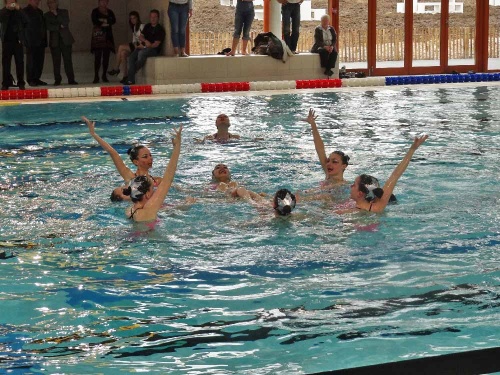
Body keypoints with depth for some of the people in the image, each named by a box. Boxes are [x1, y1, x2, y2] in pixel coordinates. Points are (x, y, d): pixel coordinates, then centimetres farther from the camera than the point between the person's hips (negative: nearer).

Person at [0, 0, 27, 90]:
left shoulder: (19, 12, 9)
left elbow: (25, 21, -6)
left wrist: (18, 9, -16)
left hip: (18, 40, 0)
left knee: (20, 62, 0)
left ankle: (21, 83, 3)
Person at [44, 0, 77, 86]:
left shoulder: (64, 12, 12)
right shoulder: (47, 15, 12)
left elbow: (66, 22, -5)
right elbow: (48, 27, -2)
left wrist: (56, 14, -9)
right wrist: (59, 26, -7)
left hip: (66, 39, 0)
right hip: (54, 41, 0)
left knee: (68, 60, -6)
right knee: (56, 61, -5)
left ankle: (71, 79, -7)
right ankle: (57, 80, -2)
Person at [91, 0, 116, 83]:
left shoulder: (110, 12, 17)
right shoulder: (95, 11, 7)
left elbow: (114, 20, -1)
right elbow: (95, 21, -9)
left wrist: (104, 20, -12)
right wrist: (105, 23, -5)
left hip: (107, 36, 3)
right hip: (98, 35, -3)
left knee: (106, 57, 0)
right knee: (97, 57, -9)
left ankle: (104, 76, 7)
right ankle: (96, 76, -9)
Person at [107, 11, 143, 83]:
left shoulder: (142, 26, -5)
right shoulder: (134, 27, 22)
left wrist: (136, 45, -17)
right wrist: (134, 44, 0)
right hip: (135, 46, 8)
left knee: (121, 47, -20)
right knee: (123, 53, -20)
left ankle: (116, 69, -8)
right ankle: (125, 75, -23)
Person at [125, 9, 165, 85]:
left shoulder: (160, 29, -2)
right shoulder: (147, 26, 20)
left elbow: (156, 44, -9)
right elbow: (141, 37, 15)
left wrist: (144, 47, -14)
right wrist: (145, 41, -7)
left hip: (153, 49, -6)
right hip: (143, 47, 6)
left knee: (141, 53, -37)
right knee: (131, 57, -22)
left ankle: (130, 75, -21)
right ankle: (131, 80, -29)